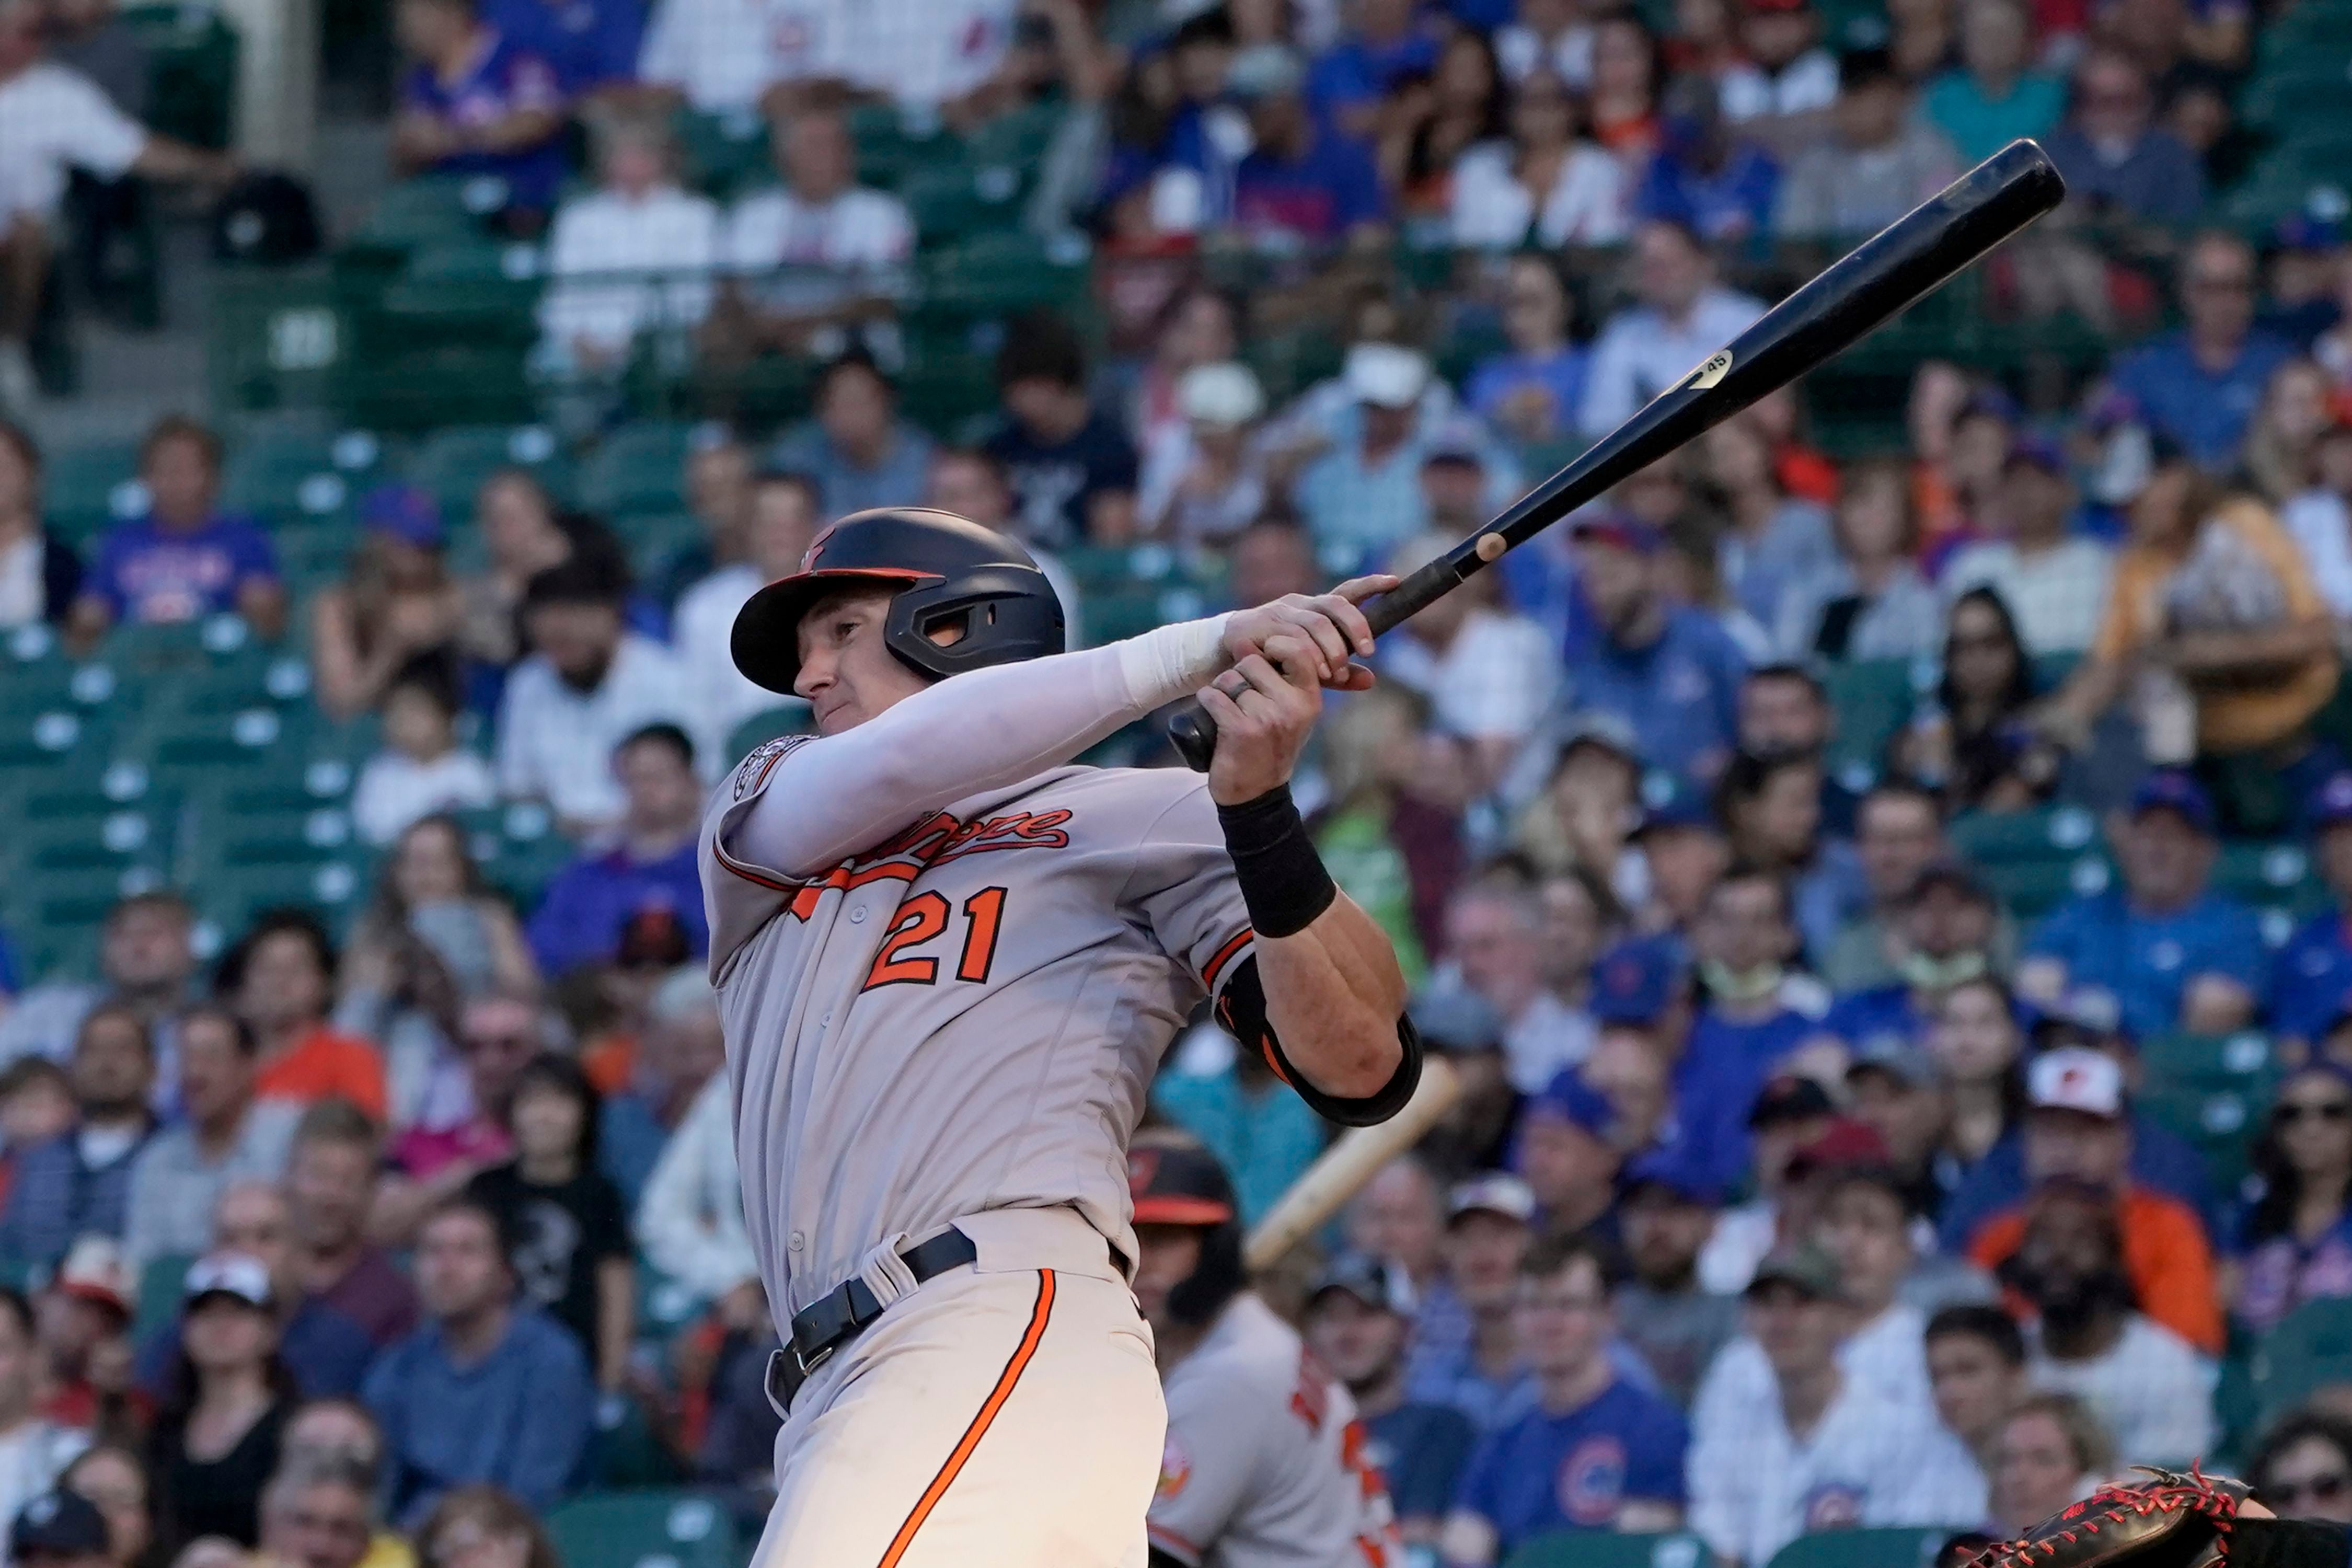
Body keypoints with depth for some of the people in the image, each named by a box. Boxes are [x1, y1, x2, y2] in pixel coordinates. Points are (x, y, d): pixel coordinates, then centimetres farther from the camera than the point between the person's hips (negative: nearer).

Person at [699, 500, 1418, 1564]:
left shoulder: (1144, 816, 14)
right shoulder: (758, 817, 26)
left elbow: (1364, 1072, 3)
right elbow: (900, 760, 2)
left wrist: (1261, 817, -12)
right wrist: (1209, 648, -2)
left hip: (1012, 1328, -5)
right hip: (837, 1396, 5)